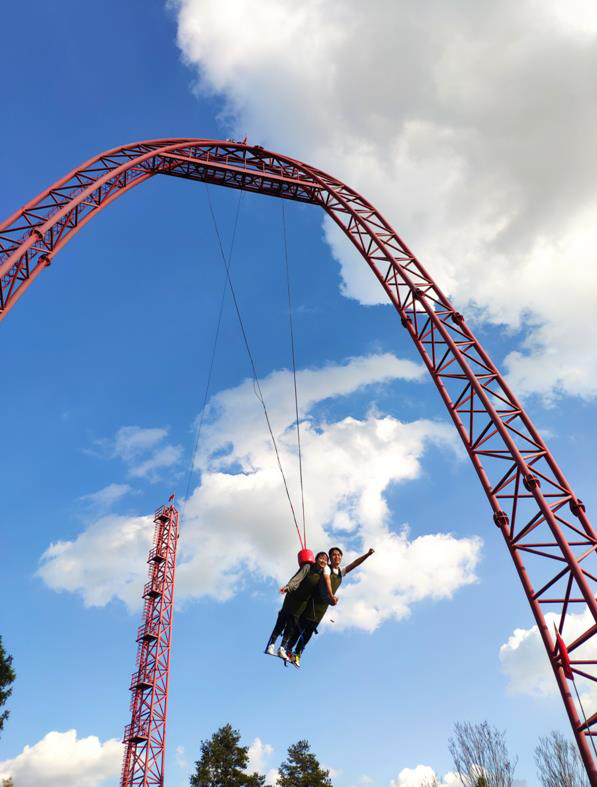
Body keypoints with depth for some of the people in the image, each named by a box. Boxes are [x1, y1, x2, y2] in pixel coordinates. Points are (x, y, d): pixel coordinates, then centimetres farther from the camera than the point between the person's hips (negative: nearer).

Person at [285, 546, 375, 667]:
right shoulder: (327, 568, -9)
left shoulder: (341, 572, 9)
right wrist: (331, 596, -42)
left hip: (324, 605, 5)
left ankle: (297, 653, 16)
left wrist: (367, 555, -12)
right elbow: (327, 581, -26)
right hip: (314, 601, -5)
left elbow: (354, 564, 1)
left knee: (309, 631, 6)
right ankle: (288, 648, 10)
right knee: (300, 626, -3)